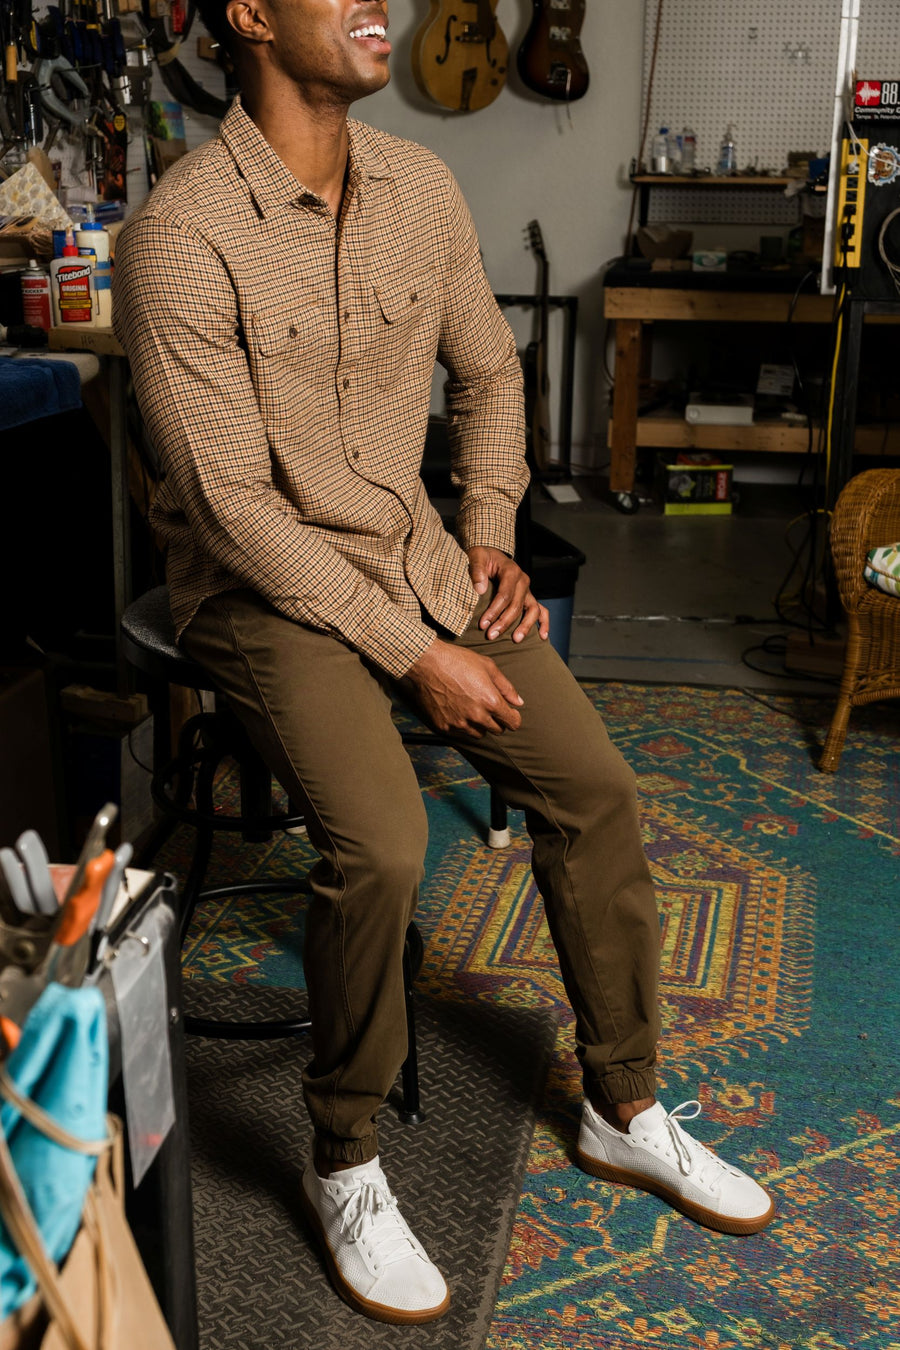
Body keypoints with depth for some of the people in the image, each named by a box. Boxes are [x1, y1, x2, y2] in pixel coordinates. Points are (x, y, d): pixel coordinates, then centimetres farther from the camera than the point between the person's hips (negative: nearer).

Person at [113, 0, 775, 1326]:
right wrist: (412, 653, -21)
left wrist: (490, 533, 2)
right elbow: (232, 504, -21)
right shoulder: (180, 237, -19)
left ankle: (626, 1113, 15)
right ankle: (346, 1166, -1)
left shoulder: (420, 186, 1)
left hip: (413, 551, 6)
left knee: (595, 785, -4)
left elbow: (488, 370, 16)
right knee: (380, 843, -27)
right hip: (262, 584, -6)